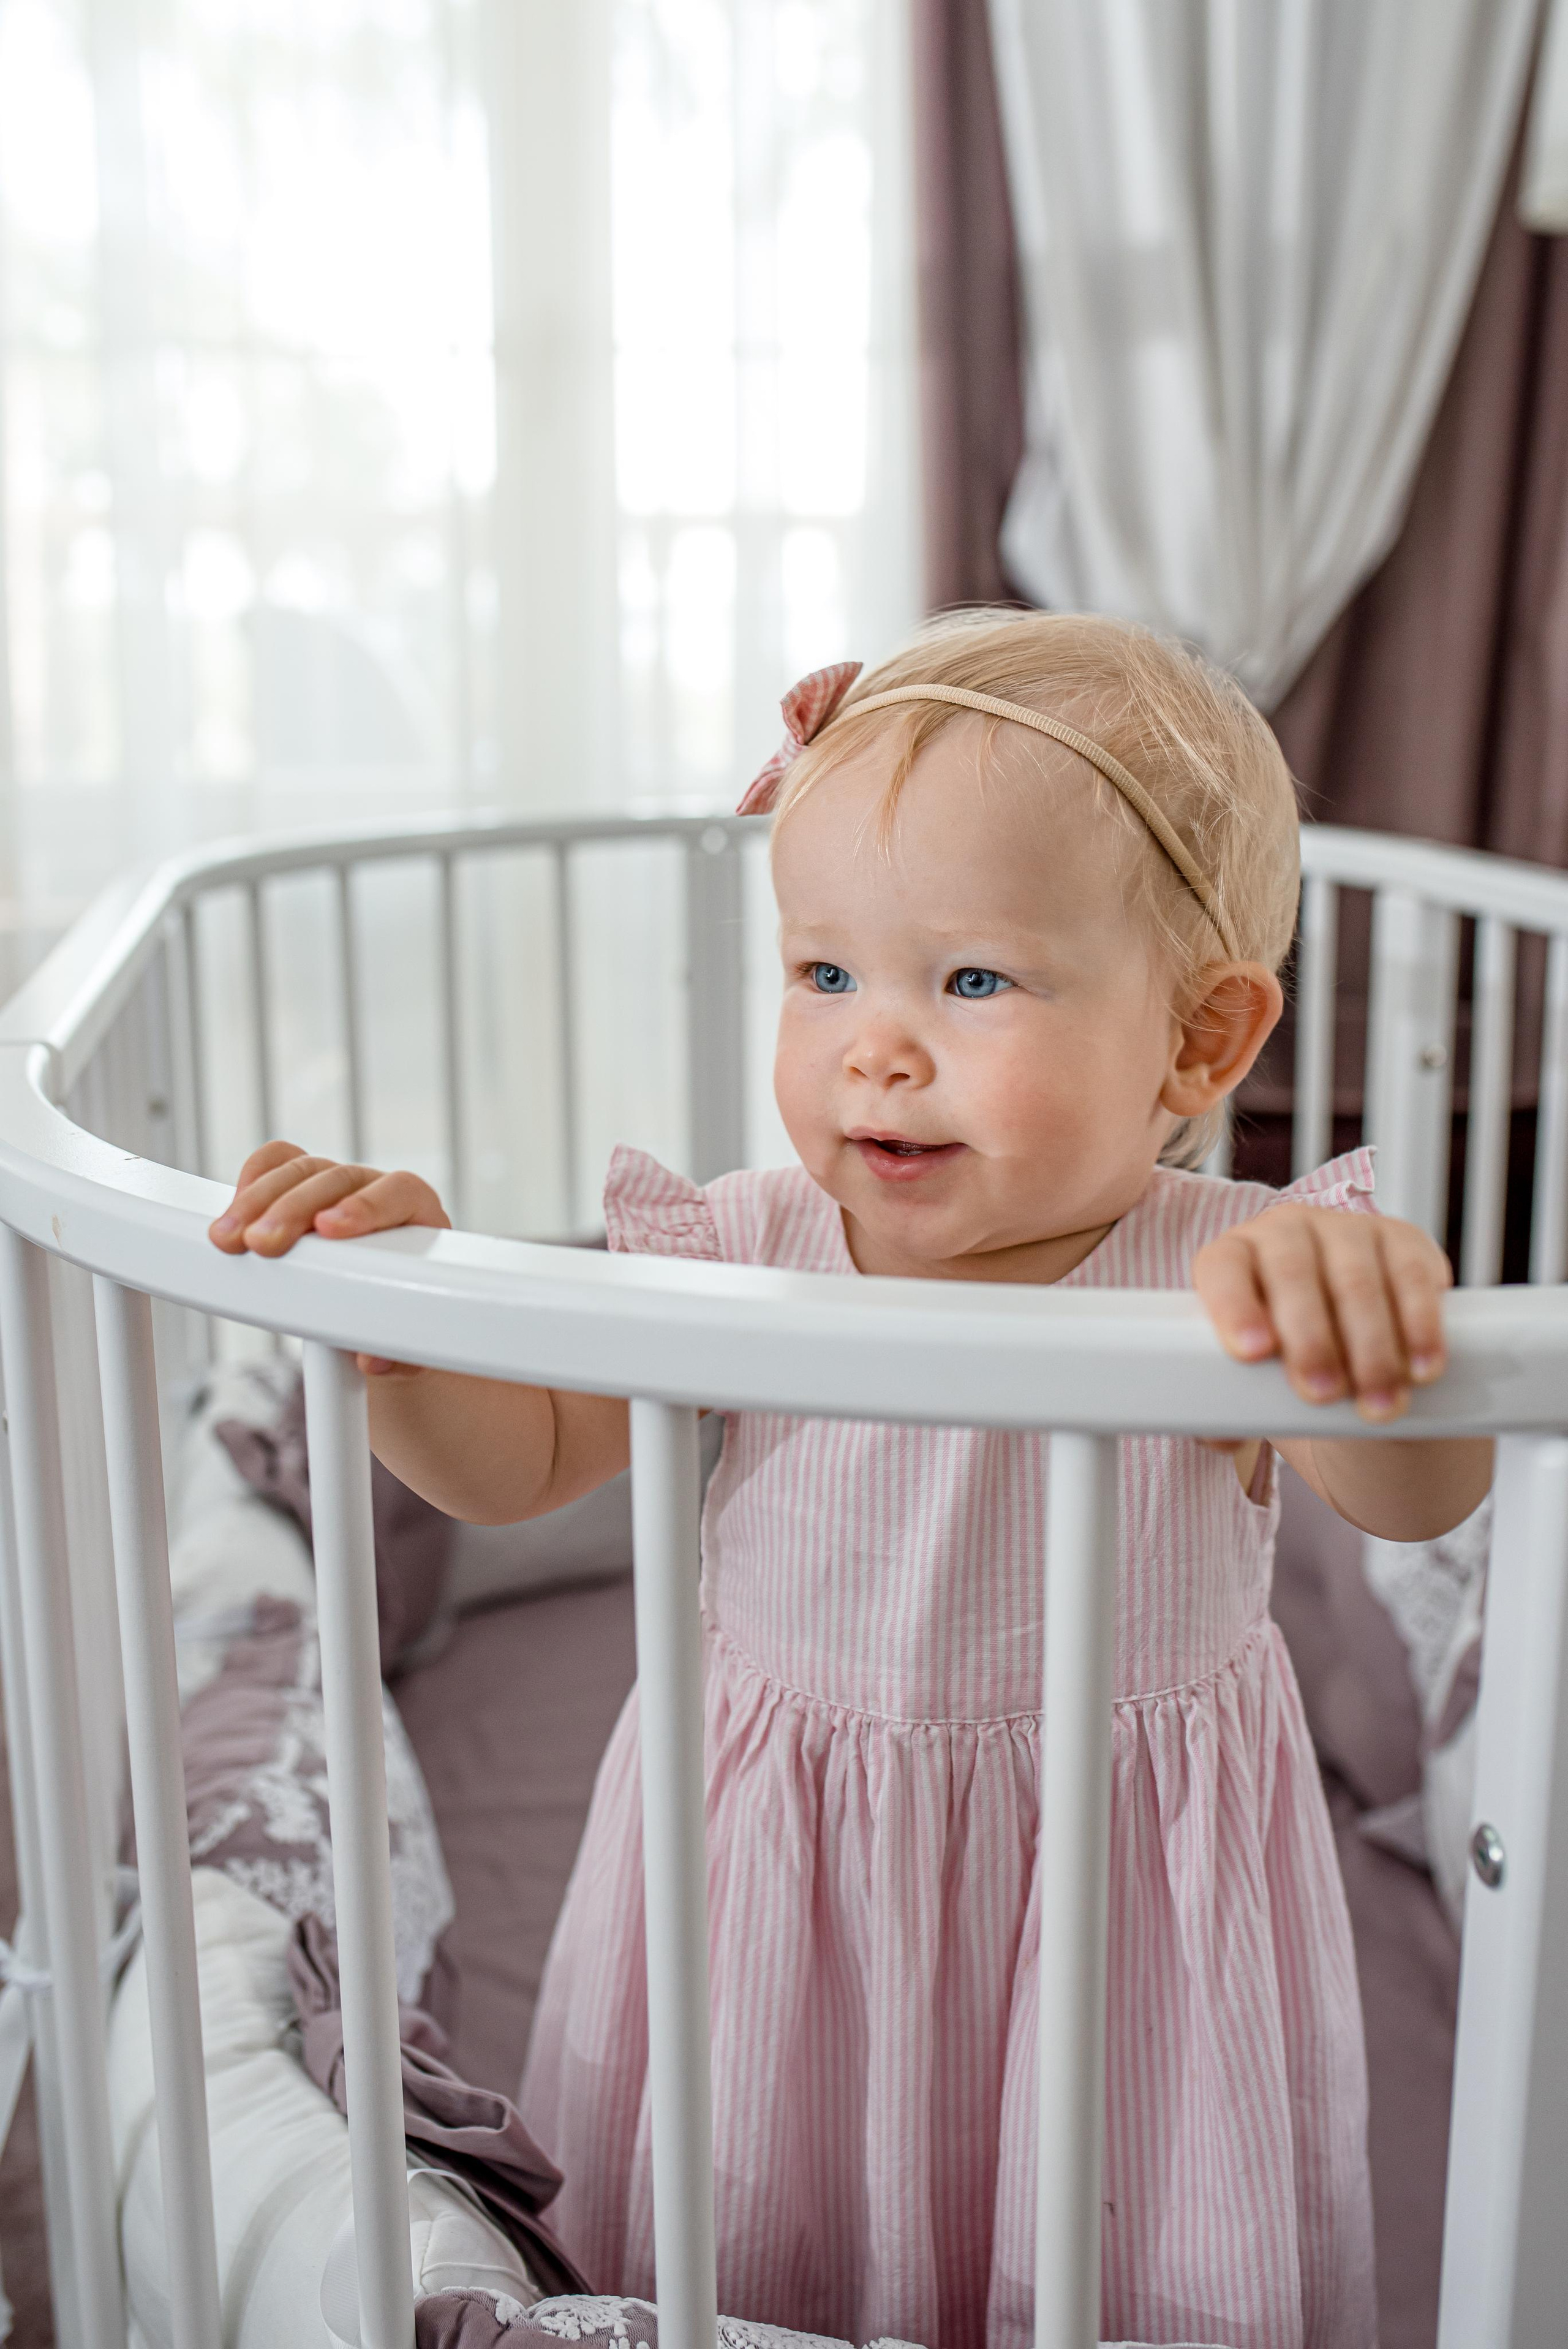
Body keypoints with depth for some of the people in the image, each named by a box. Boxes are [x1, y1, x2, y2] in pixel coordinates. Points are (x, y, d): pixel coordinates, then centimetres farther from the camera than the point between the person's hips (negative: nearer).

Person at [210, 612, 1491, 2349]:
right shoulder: (743, 1260, -10)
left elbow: (1420, 1500, -31)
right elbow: (515, 1459, -3)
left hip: (1114, 1888, -2)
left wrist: (1347, 1292, -52)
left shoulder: (1227, 1287, -18)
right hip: (773, 1889, 2)